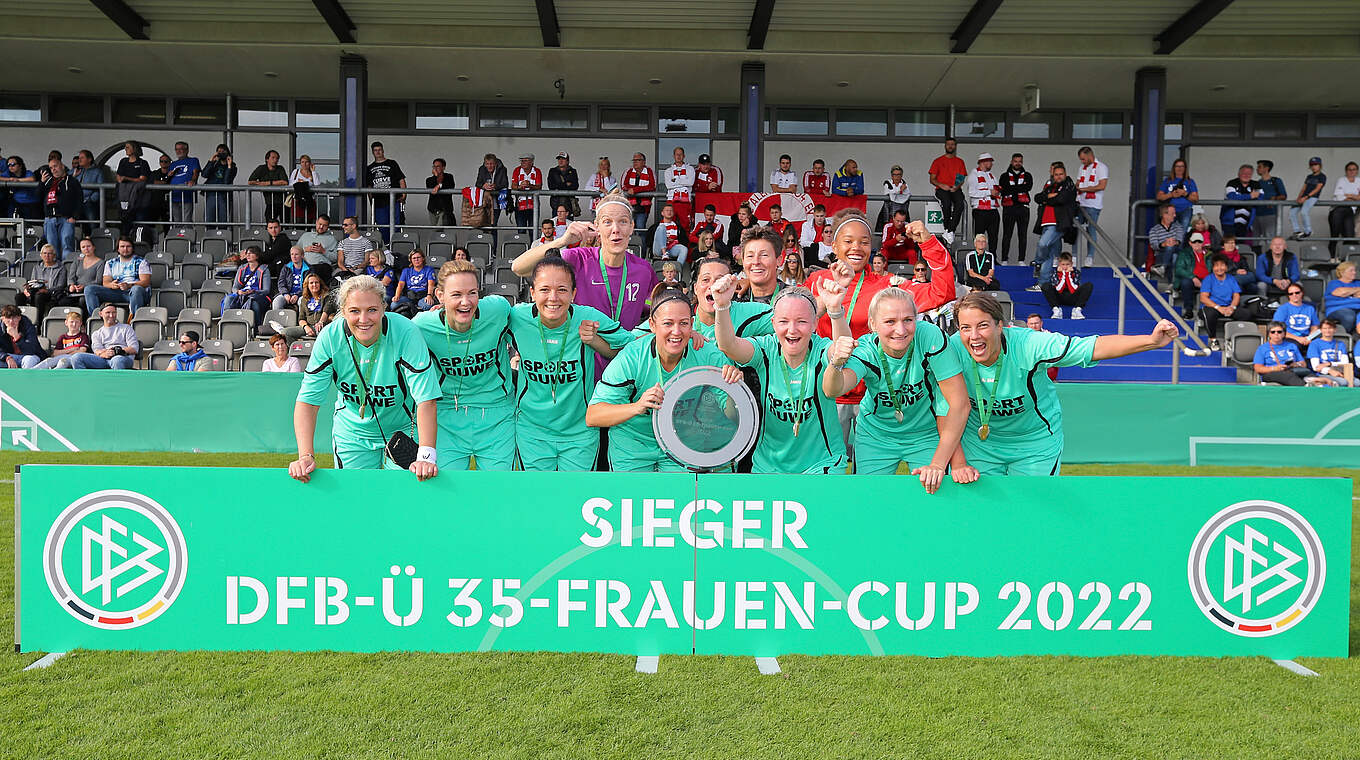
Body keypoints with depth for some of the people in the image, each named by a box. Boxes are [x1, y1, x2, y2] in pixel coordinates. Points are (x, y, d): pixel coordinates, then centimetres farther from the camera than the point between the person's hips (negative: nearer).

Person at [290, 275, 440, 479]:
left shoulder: (405, 332, -27)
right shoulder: (330, 338, -19)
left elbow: (426, 399, -30)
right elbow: (307, 401, -15)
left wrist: (425, 456, -39)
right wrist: (305, 456, -28)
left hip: (402, 430, -2)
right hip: (352, 434, 2)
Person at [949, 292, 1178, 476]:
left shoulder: (1029, 345, -28)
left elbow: (1095, 347, -28)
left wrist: (1151, 340, -41)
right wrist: (958, 465, -24)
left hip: (1037, 444, -1)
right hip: (979, 443, 1)